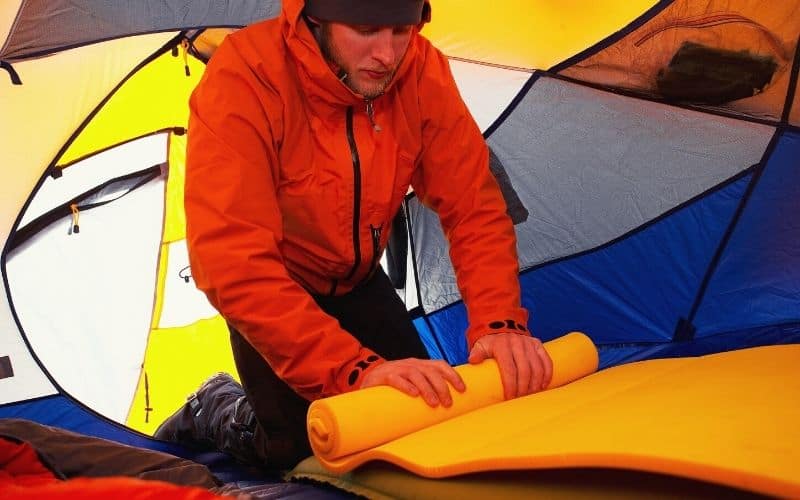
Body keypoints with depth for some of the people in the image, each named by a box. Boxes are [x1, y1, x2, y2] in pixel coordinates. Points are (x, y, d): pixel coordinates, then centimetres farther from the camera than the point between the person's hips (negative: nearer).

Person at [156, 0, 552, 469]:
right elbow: (234, 263, -41)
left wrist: (501, 321, -35)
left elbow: (474, 205, -19)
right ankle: (215, 412, 20)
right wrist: (356, 368, -47)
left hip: (356, 280, 5)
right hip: (271, 288, -4)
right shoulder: (244, 78, -35)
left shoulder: (422, 71, -21)